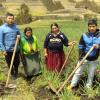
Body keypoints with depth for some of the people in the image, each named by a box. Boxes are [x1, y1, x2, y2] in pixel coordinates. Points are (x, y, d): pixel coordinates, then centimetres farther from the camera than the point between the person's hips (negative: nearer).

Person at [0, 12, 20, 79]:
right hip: (8, 50, -3)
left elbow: (19, 35, 14)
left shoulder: (15, 27, 1)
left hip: (16, 49, 3)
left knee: (17, 62, 16)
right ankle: (13, 74, 36)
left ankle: (16, 72, 43)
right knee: (10, 64, 13)